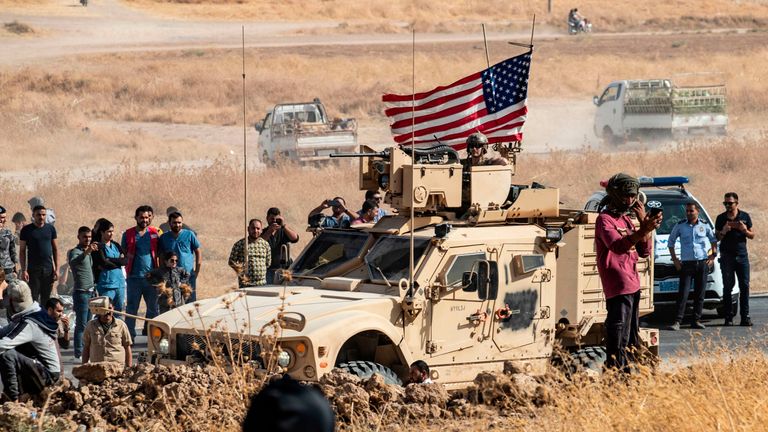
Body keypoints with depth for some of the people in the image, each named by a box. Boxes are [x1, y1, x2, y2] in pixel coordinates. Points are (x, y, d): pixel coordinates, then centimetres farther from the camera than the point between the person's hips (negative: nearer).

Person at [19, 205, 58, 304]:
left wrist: (56, 269, 4)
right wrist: (23, 270, -8)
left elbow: (55, 249, 10)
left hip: (48, 269, 3)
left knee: (46, 299, 6)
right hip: (33, 269, -3)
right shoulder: (26, 230, -1)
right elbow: (22, 251, 0)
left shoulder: (50, 228, 7)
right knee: (33, 299, -5)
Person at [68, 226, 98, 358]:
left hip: (90, 291, 8)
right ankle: (79, 353, -11)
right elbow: (73, 262, -33)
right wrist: (86, 252, -50)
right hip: (81, 292, -8)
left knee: (87, 323, 9)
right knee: (81, 324, -10)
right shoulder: (75, 252, -10)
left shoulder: (89, 252, 17)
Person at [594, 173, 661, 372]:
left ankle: (627, 370, 26)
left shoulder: (626, 220, 18)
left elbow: (644, 251, 13)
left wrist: (644, 223, -1)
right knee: (619, 338, -14)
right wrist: (643, 230, -41)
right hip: (618, 288, -9)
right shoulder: (605, 219, -9)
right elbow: (617, 245, -28)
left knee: (631, 338, 17)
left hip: (632, 285, 9)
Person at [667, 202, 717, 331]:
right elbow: (671, 242, 11)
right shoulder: (680, 226, 2)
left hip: (702, 263, 2)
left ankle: (696, 320, 9)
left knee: (700, 293, 4)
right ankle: (677, 321, -12)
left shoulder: (704, 226, 6)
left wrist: (713, 256, 9)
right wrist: (675, 260, 3)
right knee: (683, 293, -9)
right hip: (686, 264, -2)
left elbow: (713, 240, 20)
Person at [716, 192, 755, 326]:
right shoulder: (721, 218, 4)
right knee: (728, 287, -2)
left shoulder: (745, 217, 6)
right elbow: (716, 238, 6)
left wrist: (745, 231, -11)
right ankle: (728, 317, 0)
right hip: (727, 256, -1)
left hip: (742, 255, 1)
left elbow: (752, 236, 11)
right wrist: (723, 232, -14)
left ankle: (745, 317, -2)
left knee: (745, 286, -3)